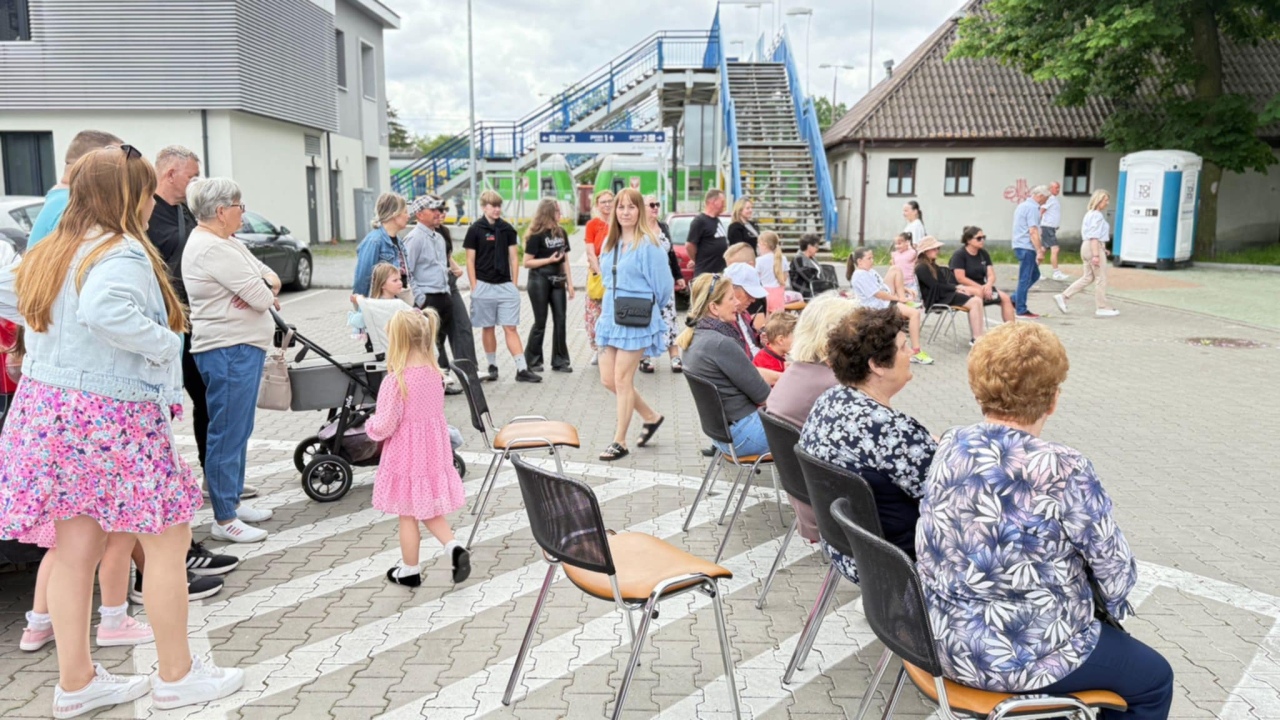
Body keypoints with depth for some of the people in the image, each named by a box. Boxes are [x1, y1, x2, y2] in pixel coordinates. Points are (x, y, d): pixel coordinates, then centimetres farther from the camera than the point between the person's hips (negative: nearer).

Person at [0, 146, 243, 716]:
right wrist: (163, 343, -21)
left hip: (49, 407, 9)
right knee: (169, 542, 5)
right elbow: (103, 309, -34)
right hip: (112, 416, -8)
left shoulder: (49, 252, 10)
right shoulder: (123, 253, -16)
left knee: (75, 549, 13)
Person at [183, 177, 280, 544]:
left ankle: (232, 501, 30)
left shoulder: (224, 243, 15)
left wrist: (264, 284, -6)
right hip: (229, 351, -11)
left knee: (239, 431, 18)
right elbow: (262, 297, -19)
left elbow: (270, 277, 16)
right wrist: (265, 289, 3)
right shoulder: (212, 249, -18)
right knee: (228, 434, -4)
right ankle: (224, 520, 4)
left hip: (242, 348, 11)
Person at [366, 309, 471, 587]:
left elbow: (385, 426, -19)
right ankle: (454, 547, 2)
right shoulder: (434, 372, -2)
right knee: (428, 510, 21)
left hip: (406, 456, -6)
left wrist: (370, 427, 3)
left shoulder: (395, 381, -22)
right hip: (433, 450, 6)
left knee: (408, 515, 11)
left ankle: (410, 570, 25)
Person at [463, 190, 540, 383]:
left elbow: (513, 257, 10)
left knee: (511, 328, 0)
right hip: (484, 286, -2)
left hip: (506, 286, 2)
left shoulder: (507, 229, 6)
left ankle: (522, 369, -2)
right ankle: (492, 368, 18)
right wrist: (474, 287, -6)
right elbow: (470, 260, -1)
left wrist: (515, 283, 4)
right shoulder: (475, 229, -2)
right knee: (487, 328, 8)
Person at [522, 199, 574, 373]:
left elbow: (565, 260, 11)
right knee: (540, 321, 1)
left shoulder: (561, 232, 9)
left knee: (560, 320, 3)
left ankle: (560, 360, 10)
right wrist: (549, 260, -17)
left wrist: (570, 283, 7)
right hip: (539, 280, -5)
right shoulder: (536, 235, -8)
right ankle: (532, 361, 14)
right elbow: (527, 262, -9)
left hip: (557, 280, 5)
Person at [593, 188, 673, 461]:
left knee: (622, 380, -3)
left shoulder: (647, 244, -12)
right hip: (611, 315, 8)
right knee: (608, 379, 9)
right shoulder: (610, 242, 10)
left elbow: (664, 285, -8)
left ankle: (620, 442, 10)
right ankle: (651, 416, 30)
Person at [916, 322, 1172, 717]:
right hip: (1025, 658, -7)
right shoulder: (1063, 470, -26)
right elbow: (1117, 575, -14)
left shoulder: (950, 445, -7)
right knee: (1155, 678, 22)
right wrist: (1107, 602, 11)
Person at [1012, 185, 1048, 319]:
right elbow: (1033, 231, -20)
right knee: (1025, 278, -4)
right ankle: (1022, 311, 1)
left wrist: (1039, 247, 26)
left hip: (1020, 245, 10)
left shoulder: (1023, 205, 17)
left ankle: (1014, 300, 16)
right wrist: (1039, 251, -19)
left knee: (1035, 274, 17)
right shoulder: (1032, 208, -14)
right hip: (1026, 247, -10)